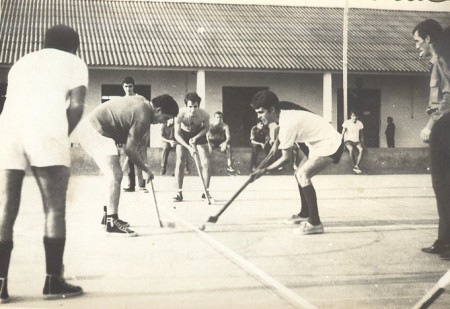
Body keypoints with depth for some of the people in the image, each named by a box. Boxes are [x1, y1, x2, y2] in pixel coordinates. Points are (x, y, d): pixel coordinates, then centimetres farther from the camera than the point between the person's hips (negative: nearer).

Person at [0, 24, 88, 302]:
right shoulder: (74, 63, 19)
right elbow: (76, 105, 3)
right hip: (46, 135, -4)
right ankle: (54, 282, 6)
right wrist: (64, 135, 16)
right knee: (55, 210, 4)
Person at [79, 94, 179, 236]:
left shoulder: (141, 101, 8)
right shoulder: (143, 116, -22)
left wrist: (141, 151, 8)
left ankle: (109, 216, 27)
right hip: (95, 130, -11)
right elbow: (129, 149, -19)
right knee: (114, 176, -18)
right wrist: (146, 170, -8)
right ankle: (112, 224, -21)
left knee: (114, 176, 17)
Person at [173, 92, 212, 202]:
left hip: (199, 134, 1)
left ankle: (206, 192, 3)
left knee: (206, 163, -8)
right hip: (183, 135, -1)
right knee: (179, 163, -9)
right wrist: (189, 147, -39)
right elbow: (177, 134, -28)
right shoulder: (180, 114, -35)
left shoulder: (204, 114, -31)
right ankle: (179, 192, 0)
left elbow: (206, 128, -9)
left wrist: (196, 138, -23)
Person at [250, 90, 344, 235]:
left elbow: (287, 157, -20)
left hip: (330, 145, -11)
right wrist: (276, 144, 14)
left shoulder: (287, 124, -28)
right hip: (318, 143, 11)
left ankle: (315, 223, -26)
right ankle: (304, 215, 37)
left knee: (303, 175, -27)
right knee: (299, 174, 20)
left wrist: (265, 170, -15)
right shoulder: (282, 112, -1)